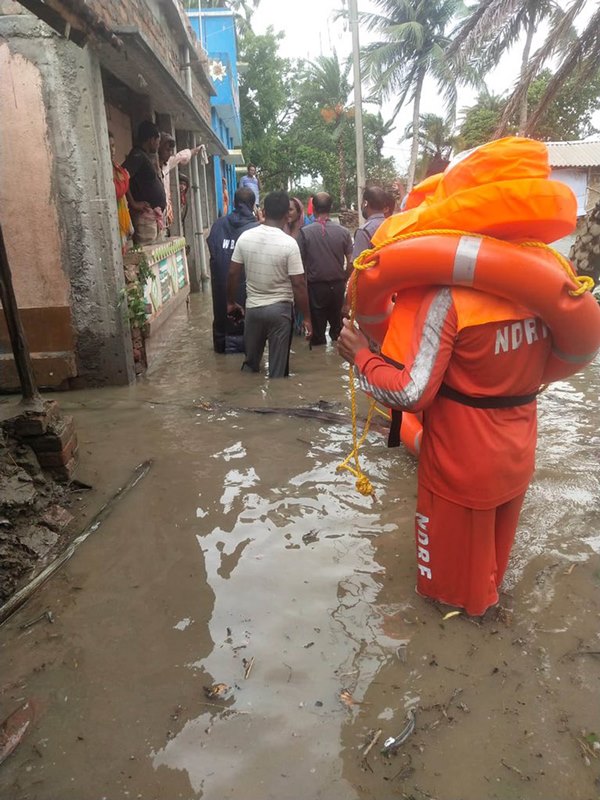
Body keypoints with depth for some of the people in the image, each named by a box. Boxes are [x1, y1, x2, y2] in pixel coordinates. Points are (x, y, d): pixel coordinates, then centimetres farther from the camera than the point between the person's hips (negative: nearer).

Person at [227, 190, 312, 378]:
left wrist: (231, 302, 16)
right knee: (278, 367, 7)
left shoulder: (245, 237, -3)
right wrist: (306, 317, -5)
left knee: (251, 362, 20)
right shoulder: (289, 243, -14)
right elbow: (298, 285, -14)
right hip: (280, 309, -3)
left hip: (252, 307, 4)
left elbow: (233, 274, 2)